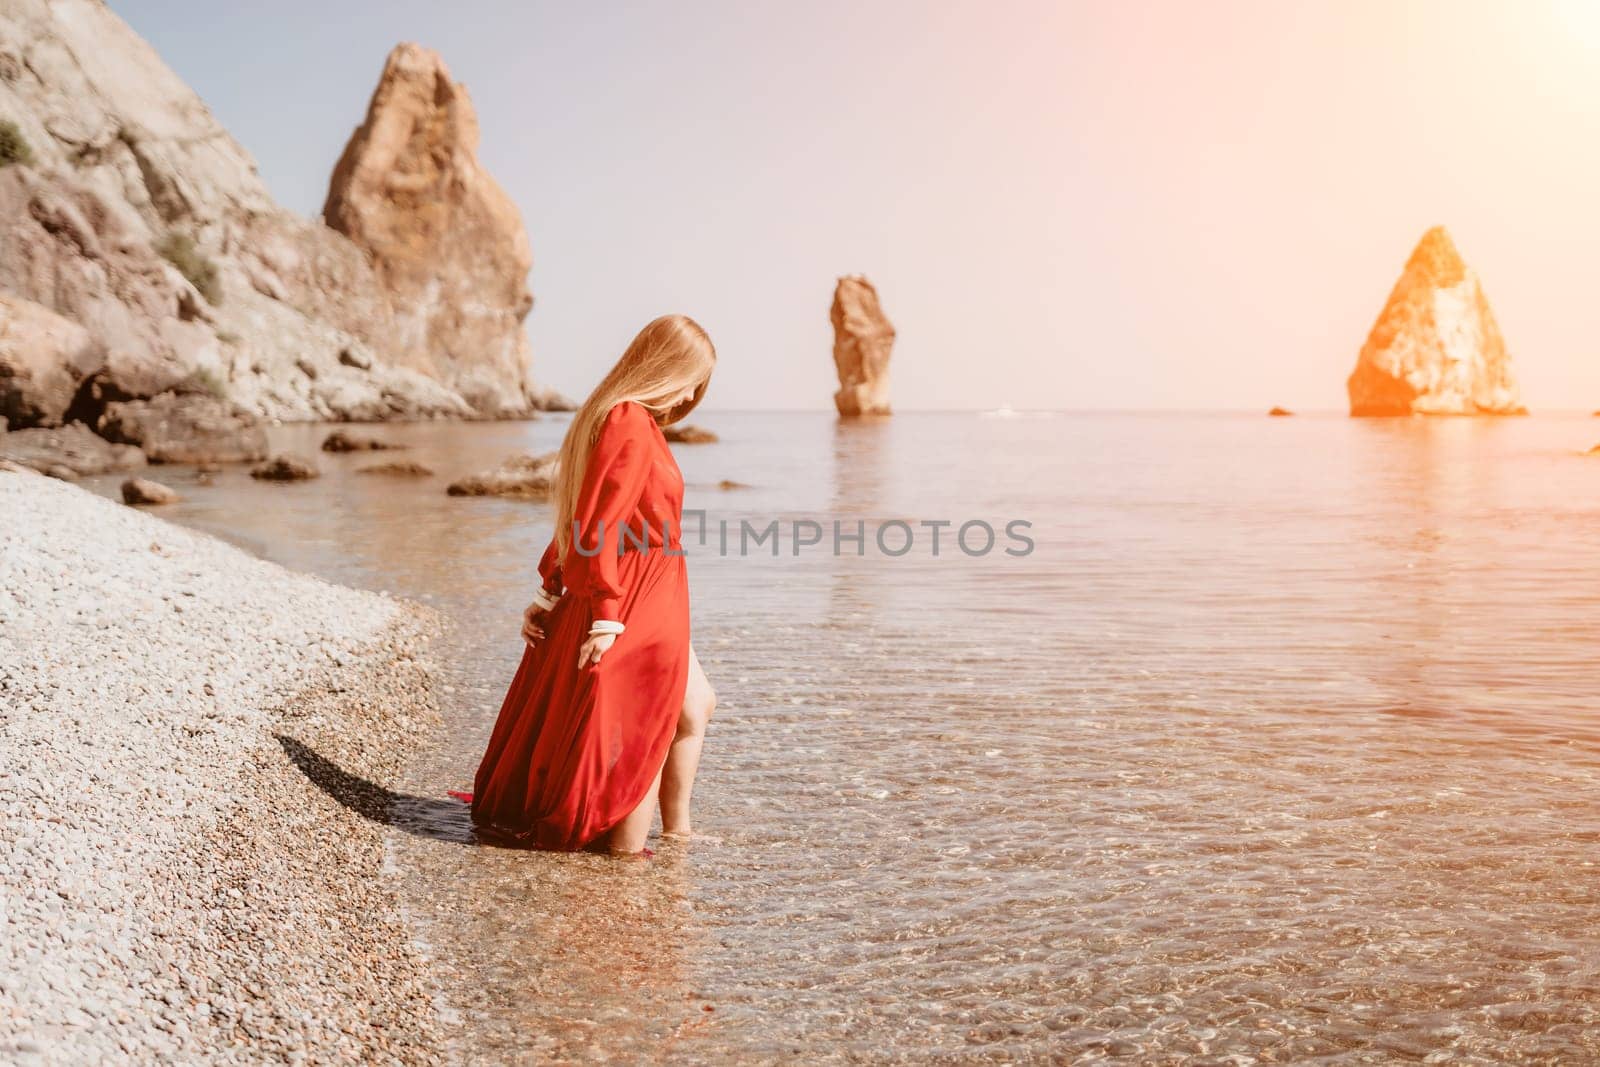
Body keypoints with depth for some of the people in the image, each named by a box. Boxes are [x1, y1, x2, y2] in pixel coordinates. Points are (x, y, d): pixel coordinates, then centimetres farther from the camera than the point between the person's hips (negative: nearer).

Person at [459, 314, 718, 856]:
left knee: (696, 705, 20)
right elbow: (602, 528, -25)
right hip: (632, 609, -10)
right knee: (643, 733, 4)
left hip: (653, 607, 10)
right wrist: (607, 616, -24)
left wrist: (552, 591, 14)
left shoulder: (619, 418, 14)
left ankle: (676, 829, 30)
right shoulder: (632, 425, -19)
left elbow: (584, 520, 14)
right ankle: (627, 851, 17)